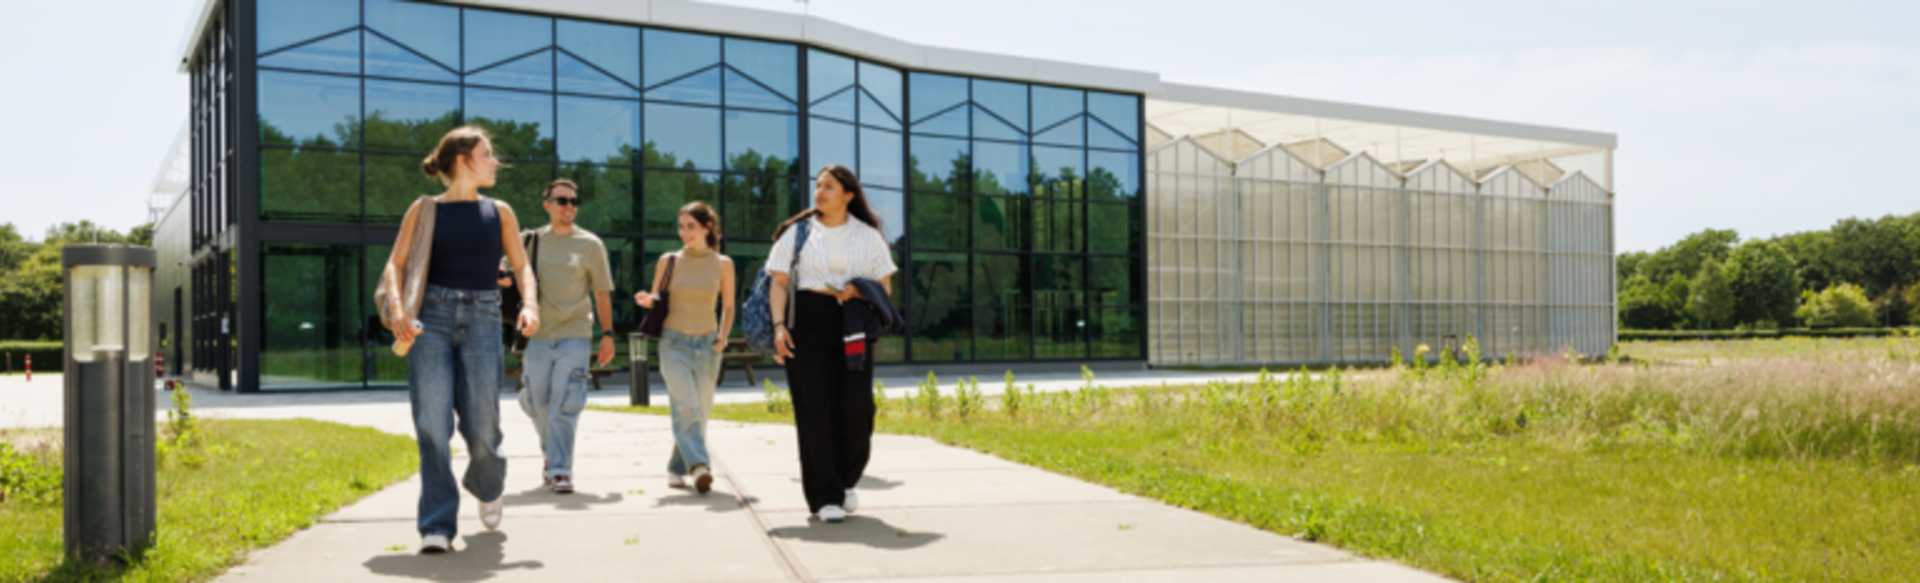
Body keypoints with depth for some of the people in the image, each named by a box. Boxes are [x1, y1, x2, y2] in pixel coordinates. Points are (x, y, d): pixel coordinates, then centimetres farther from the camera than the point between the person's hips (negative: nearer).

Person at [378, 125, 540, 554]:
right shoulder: (424, 209, 9)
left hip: (481, 320, 1)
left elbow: (522, 267, 10)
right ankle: (436, 527, -7)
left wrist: (530, 305, -9)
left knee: (481, 425, -3)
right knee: (432, 423, -12)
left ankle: (488, 487, 31)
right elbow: (395, 265, 2)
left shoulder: (499, 212, 15)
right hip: (431, 316, -1)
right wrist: (396, 306, -17)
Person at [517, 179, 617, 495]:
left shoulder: (590, 244, 3)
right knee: (539, 404, 9)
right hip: (536, 337, 3)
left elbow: (602, 293, 6)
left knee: (564, 406, -11)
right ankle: (552, 457, 32)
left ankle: (560, 471, -10)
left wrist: (607, 335, 3)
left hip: (574, 336, -3)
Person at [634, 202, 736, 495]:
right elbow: (655, 300, 11)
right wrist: (646, 301, -12)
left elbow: (728, 307, 13)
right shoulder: (668, 261, 1)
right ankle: (699, 466, -28)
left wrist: (723, 337, -3)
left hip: (706, 345, 2)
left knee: (699, 411, 4)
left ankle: (677, 468, 22)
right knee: (686, 406, -19)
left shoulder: (723, 264, 3)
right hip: (674, 342, -2)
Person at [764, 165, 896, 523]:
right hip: (807, 321, -1)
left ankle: (845, 479, 20)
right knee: (815, 410, -6)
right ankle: (824, 497, 0)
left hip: (852, 325, 1)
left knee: (856, 408, -7)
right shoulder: (797, 232, 7)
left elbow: (885, 287, 10)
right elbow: (779, 283, 3)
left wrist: (858, 290, -12)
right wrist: (779, 326, -11)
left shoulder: (868, 236, 10)